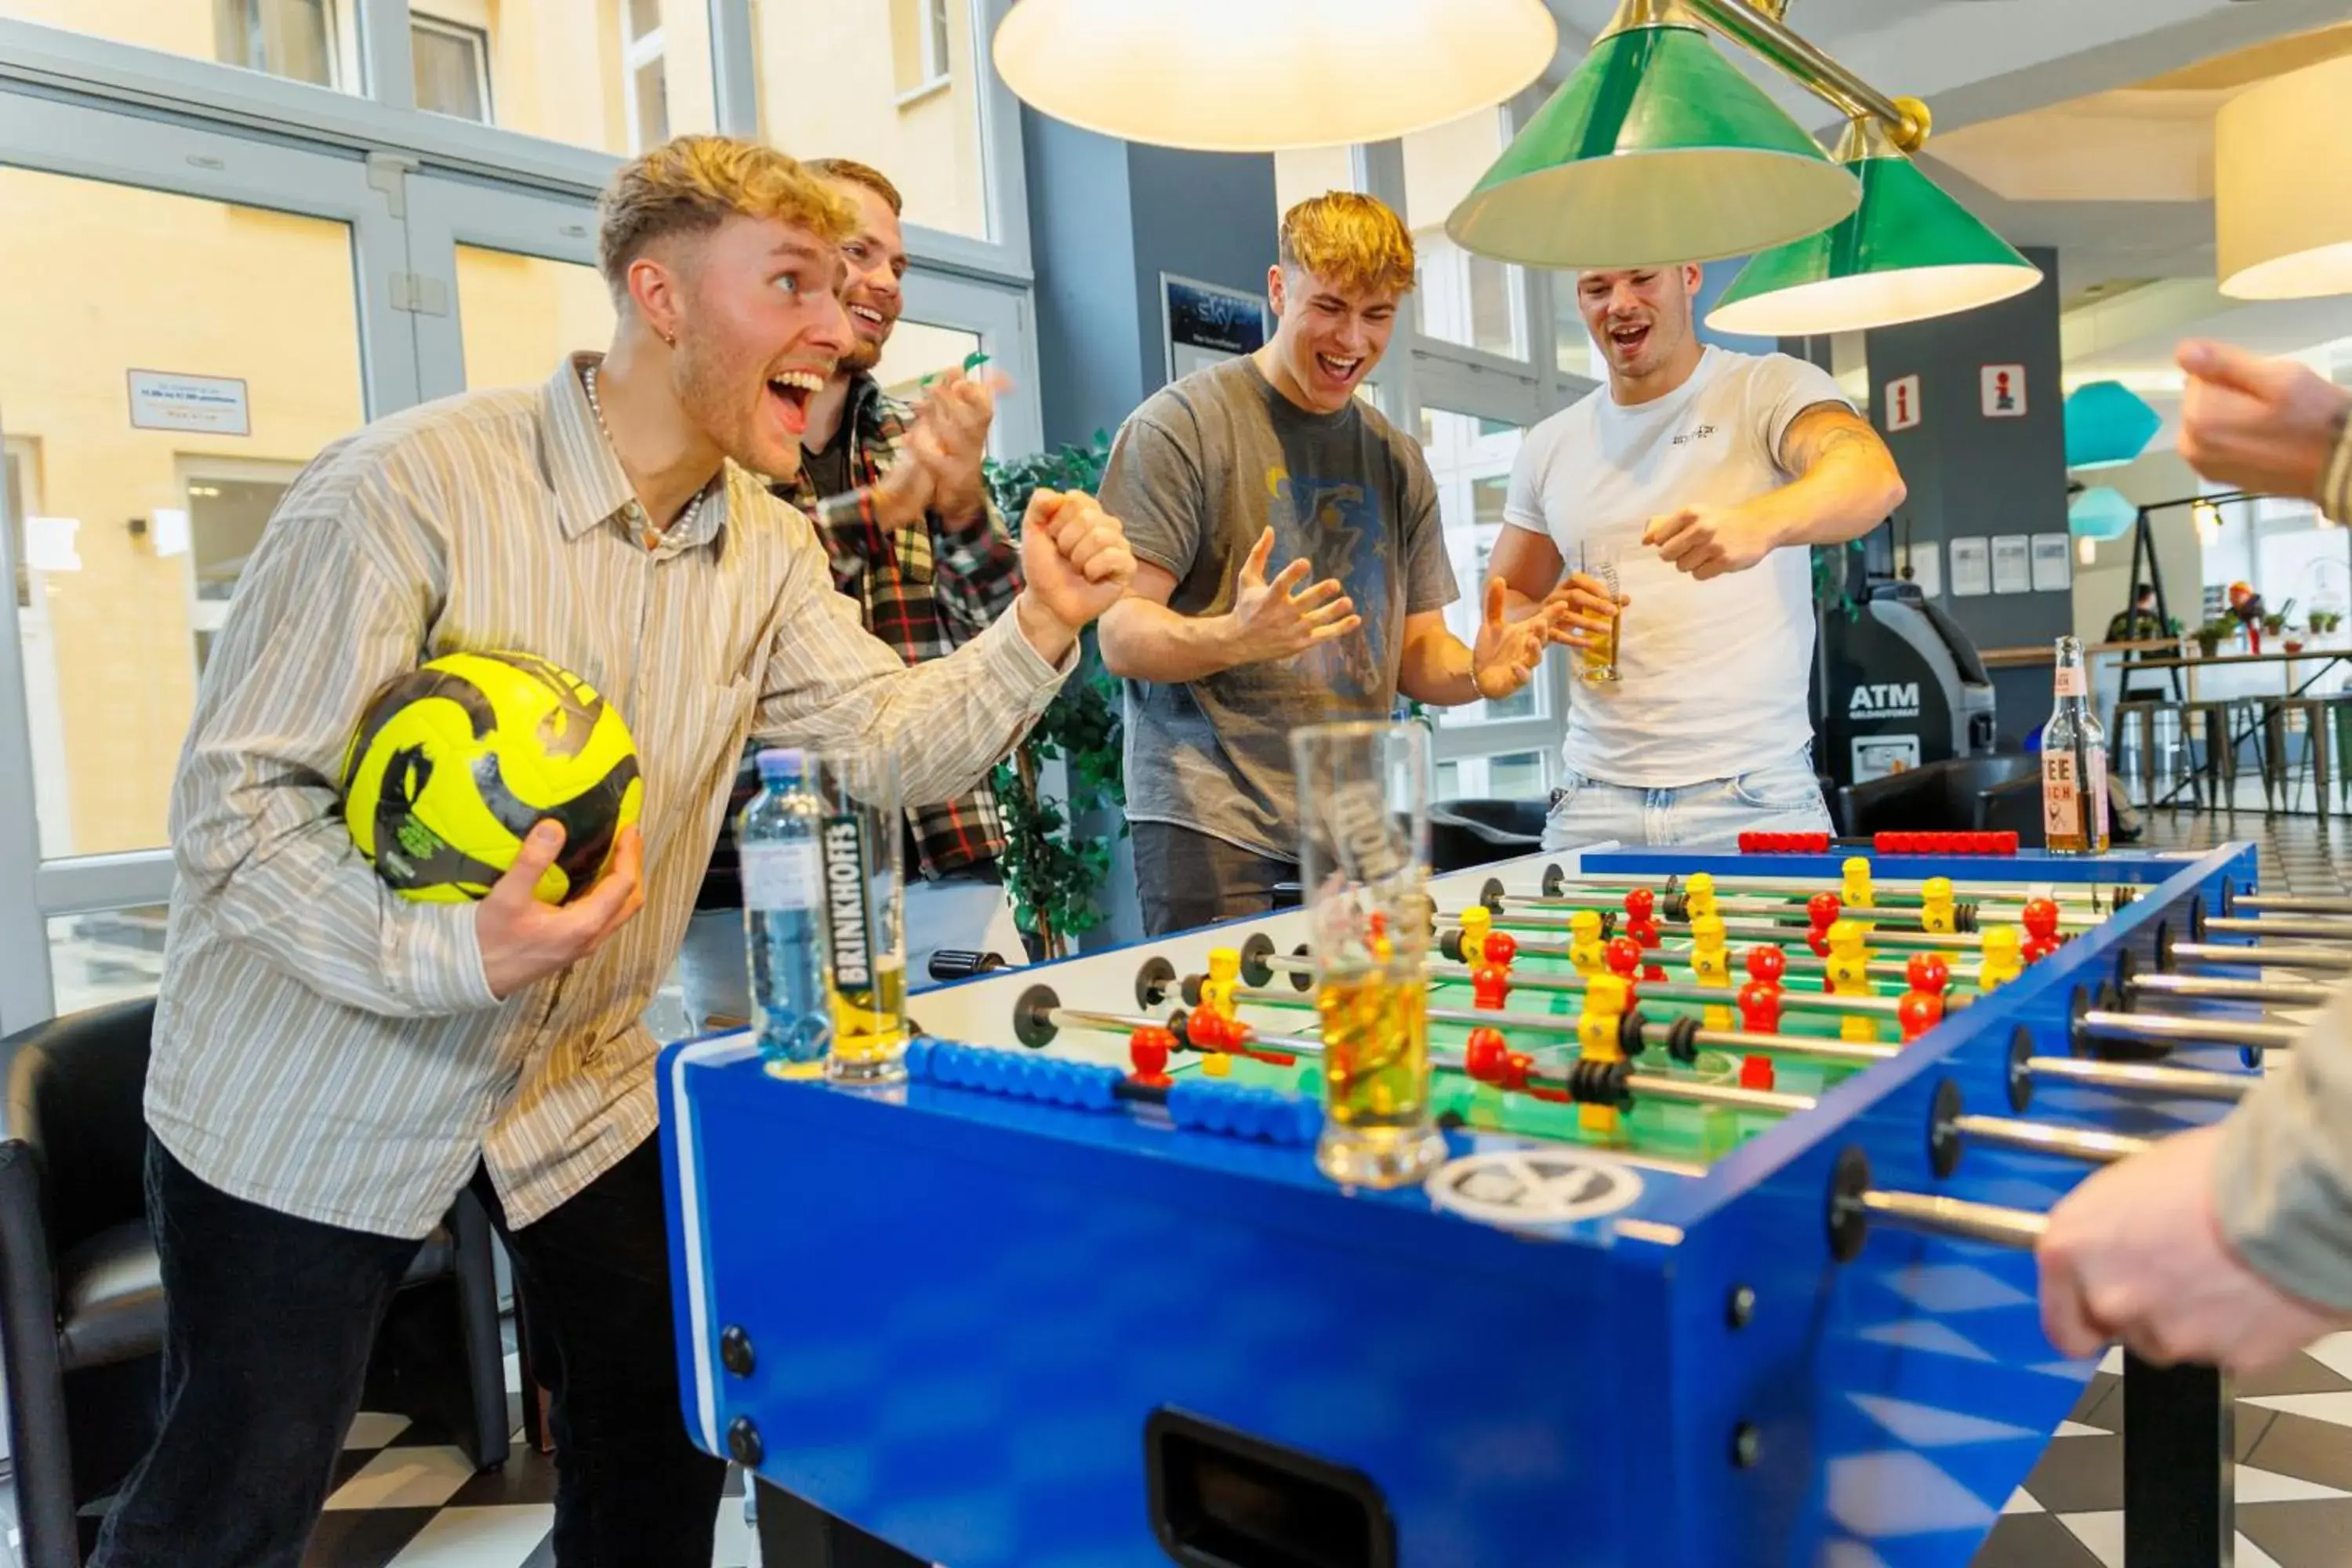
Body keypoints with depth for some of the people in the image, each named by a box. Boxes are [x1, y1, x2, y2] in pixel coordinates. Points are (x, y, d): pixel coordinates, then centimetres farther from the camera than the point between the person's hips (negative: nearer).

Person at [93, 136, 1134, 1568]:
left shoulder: (771, 553, -2)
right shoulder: (416, 484, -22)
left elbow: (898, 740, -9)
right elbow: (234, 798, -21)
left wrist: (1042, 627, -24)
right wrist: (448, 955, -36)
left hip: (582, 1076, 5)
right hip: (308, 1088, -5)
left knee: (664, 1444, 14)